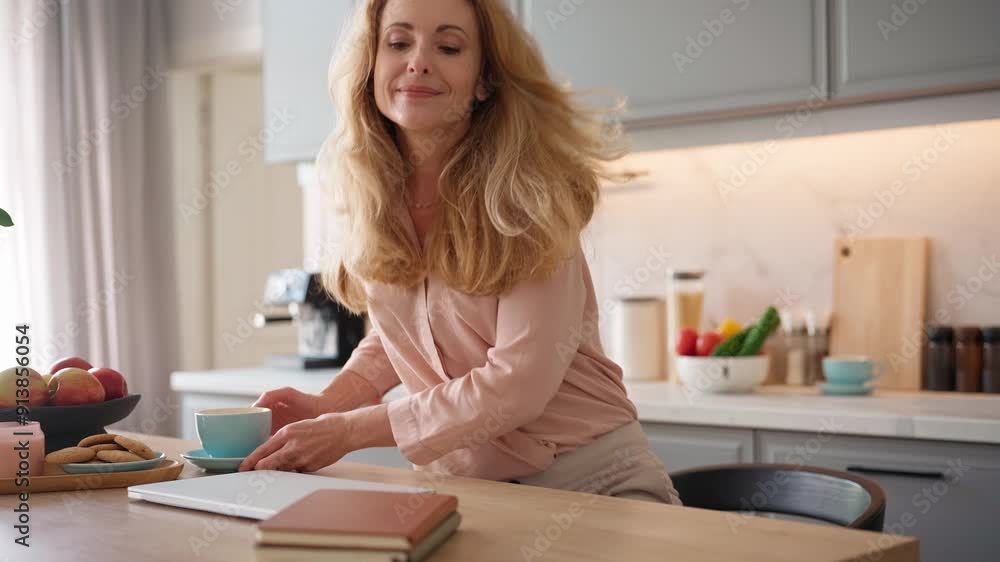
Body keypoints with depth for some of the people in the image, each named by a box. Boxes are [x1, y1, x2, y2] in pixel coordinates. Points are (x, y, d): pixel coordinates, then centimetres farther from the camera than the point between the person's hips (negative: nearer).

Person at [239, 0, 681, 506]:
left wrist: (346, 431, -16)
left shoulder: (528, 194, -14)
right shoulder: (371, 189, 1)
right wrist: (326, 404, -2)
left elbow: (517, 385, -18)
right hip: (455, 481, 5)